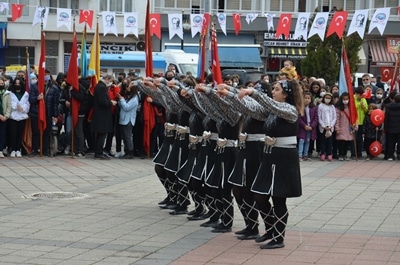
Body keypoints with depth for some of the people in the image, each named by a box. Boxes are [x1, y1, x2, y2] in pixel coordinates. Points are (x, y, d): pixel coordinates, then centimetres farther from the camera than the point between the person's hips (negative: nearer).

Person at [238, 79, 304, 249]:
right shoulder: (273, 111, 12)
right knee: (260, 197, 9)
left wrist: (253, 93, -39)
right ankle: (272, 228, 28)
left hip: (284, 159, -8)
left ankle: (278, 238, 10)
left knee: (278, 200, -1)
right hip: (270, 157, 8)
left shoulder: (291, 110, -15)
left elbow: (273, 106, -33)